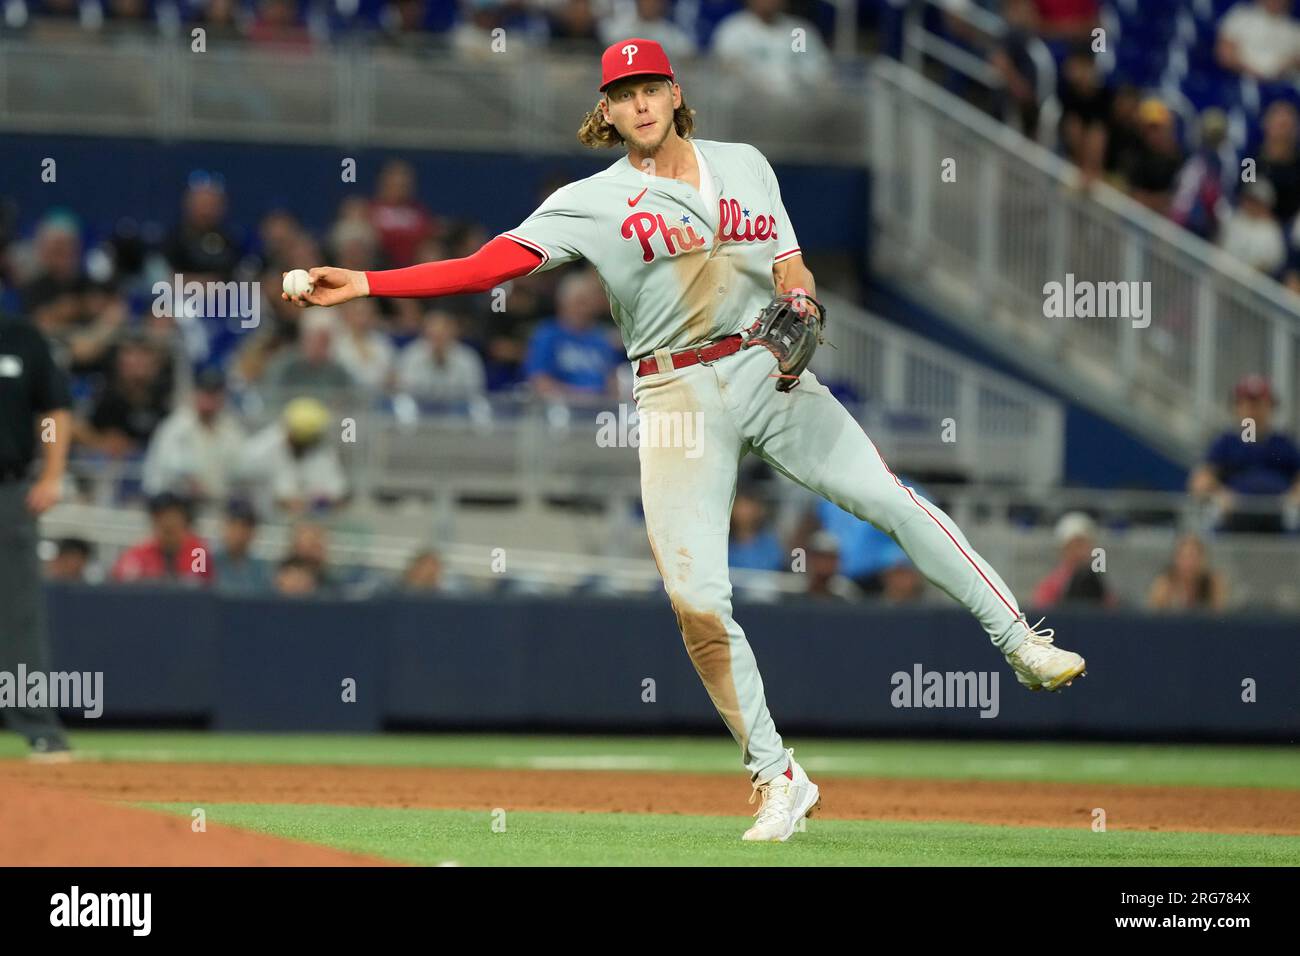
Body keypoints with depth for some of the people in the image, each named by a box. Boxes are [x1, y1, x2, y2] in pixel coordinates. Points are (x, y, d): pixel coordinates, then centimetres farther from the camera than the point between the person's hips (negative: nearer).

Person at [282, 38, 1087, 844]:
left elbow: (790, 266, 15)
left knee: (894, 501, -9)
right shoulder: (591, 203, -2)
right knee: (697, 602, -8)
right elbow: (489, 264, -9)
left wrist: (799, 300, -10)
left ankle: (1020, 643, 6)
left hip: (768, 372, 2)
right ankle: (779, 778, 2)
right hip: (678, 399, -2)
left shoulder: (743, 166, 8)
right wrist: (364, 284, -19)